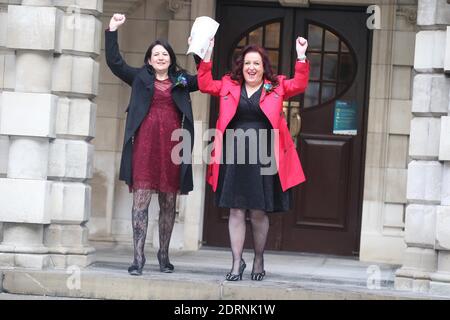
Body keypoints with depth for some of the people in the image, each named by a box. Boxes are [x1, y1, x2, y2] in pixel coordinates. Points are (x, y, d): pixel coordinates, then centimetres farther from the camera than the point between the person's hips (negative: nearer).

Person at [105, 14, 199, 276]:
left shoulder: (181, 80, 14)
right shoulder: (140, 78, 11)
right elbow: (114, 62, 6)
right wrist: (113, 30, 2)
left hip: (172, 145, 1)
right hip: (145, 143, -1)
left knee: (169, 202, 6)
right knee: (141, 200, -7)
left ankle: (164, 254, 18)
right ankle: (138, 257, -7)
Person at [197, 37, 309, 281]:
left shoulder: (277, 87, 8)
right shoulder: (229, 85, 11)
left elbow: (299, 85, -3)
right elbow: (205, 84, 6)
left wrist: (301, 56, -13)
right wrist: (207, 54, -2)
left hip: (263, 158, -1)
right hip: (234, 157, 1)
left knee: (259, 213, 5)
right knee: (236, 211, 1)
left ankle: (259, 260, 22)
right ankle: (237, 262, 8)